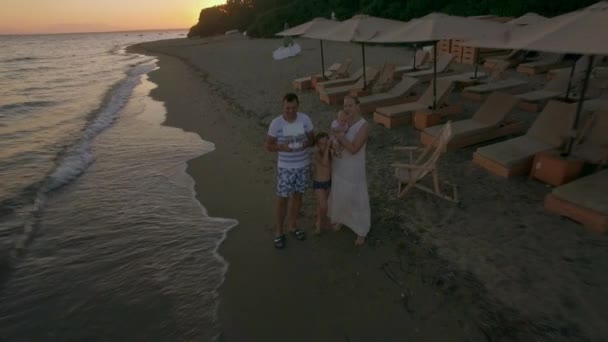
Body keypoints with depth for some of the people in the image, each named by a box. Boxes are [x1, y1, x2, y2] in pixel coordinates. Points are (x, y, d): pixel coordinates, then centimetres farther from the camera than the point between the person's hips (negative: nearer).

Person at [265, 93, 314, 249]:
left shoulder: (305, 119, -9)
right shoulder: (276, 123, -16)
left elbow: (311, 140, 1)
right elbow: (268, 146, -8)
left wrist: (304, 144, -21)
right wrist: (282, 147, -27)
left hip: (303, 165, 3)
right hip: (285, 167, -3)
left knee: (297, 196, 16)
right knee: (283, 200, 5)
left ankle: (292, 226, 37)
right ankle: (279, 232, 24)